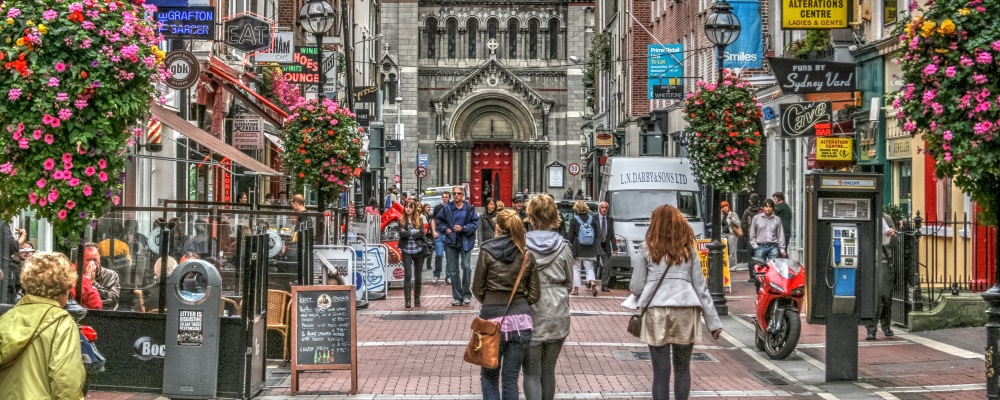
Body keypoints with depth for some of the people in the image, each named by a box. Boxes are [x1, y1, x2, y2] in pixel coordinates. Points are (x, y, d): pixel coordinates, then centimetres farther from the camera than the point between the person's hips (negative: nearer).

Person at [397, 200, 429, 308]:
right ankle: (407, 300, -10)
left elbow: (422, 233, -7)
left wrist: (408, 233, -9)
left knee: (418, 276, 8)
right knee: (407, 275, -10)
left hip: (418, 250, 2)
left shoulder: (420, 220, 6)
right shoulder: (401, 220, 4)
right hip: (406, 251, -1)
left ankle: (417, 299, 19)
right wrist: (415, 232, -8)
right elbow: (401, 234, -10)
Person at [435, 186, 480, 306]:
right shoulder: (447, 208, 3)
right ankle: (457, 297, 12)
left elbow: (475, 223, -4)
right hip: (451, 242, 3)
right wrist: (445, 229, -3)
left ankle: (466, 295, 2)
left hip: (465, 241, -3)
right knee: (453, 270, 5)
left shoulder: (469, 209, -2)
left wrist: (463, 228, -15)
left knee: (466, 267, -11)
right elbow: (439, 221, 13)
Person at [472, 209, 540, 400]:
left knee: (489, 376, 14)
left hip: (493, 319, -2)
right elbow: (534, 295, 3)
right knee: (510, 379, 9)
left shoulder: (487, 252, -5)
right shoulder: (527, 256, 1)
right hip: (521, 320, 2)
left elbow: (477, 289, 0)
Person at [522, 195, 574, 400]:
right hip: (557, 314, 3)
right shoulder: (563, 246, -2)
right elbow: (569, 282, 7)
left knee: (532, 373, 1)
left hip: (530, 314, -2)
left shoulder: (522, 244, -9)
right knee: (549, 370, 14)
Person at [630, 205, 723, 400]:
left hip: (656, 312, -1)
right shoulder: (689, 250, 10)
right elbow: (701, 287, 8)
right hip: (685, 312, 1)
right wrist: (714, 321, 11)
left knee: (661, 372, 0)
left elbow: (636, 288, 5)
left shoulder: (648, 250, 5)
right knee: (682, 369, 14)